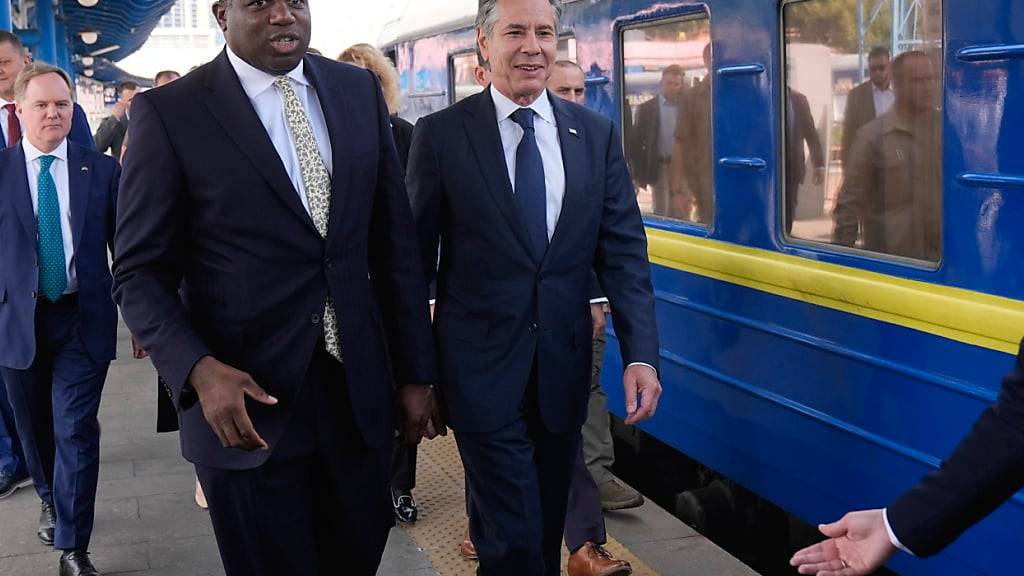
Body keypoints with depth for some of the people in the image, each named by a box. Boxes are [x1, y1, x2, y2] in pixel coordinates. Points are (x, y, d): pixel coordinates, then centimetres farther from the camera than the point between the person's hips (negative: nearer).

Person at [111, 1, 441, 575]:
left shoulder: (360, 91, 5)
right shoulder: (170, 112, -7)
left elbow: (396, 241, 7)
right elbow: (141, 271, -6)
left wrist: (415, 372, 7)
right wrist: (199, 370, -22)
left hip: (359, 387, 4)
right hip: (249, 398, -3)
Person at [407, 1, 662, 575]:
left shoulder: (597, 135, 4)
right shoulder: (442, 135, -6)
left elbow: (624, 251, 1)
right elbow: (417, 258, -2)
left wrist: (642, 354, -9)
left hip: (564, 369, 4)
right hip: (483, 371, -3)